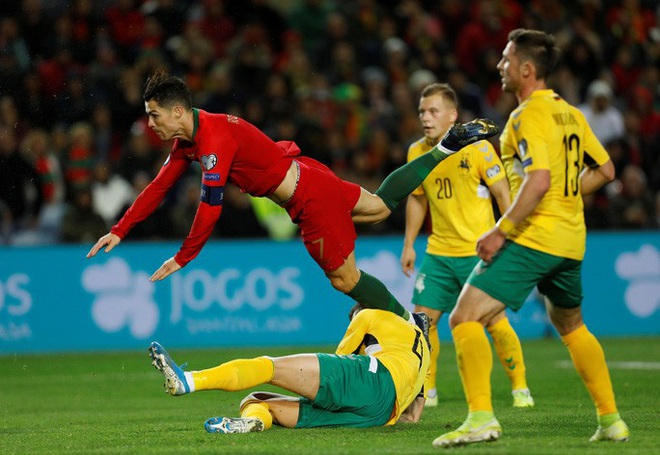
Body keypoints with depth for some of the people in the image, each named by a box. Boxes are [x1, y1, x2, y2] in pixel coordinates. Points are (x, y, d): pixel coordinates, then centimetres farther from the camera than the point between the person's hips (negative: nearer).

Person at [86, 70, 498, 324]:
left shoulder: (215, 140, -27)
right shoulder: (186, 140, 3)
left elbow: (211, 207, -29)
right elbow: (159, 187, 10)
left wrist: (182, 259, -22)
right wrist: (120, 231, 5)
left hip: (310, 195, -9)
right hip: (305, 177, 9)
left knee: (344, 277, 0)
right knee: (380, 206, 27)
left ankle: (409, 324, 13)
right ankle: (446, 148, 32)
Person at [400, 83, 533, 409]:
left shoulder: (477, 147, -11)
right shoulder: (416, 152, 3)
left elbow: (502, 192, -6)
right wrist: (409, 244, 15)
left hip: (479, 250, -4)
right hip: (438, 252, 4)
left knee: (495, 319, -6)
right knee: (423, 317, -3)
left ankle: (520, 387, 9)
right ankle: (426, 391, 10)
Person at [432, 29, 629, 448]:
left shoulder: (528, 116, -13)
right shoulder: (571, 113, 12)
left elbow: (539, 180, -25)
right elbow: (604, 170, 19)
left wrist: (501, 232, -21)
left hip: (530, 238, -9)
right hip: (571, 240, 9)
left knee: (465, 319, -11)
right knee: (572, 326, 27)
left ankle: (482, 417, -24)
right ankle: (611, 420, 28)